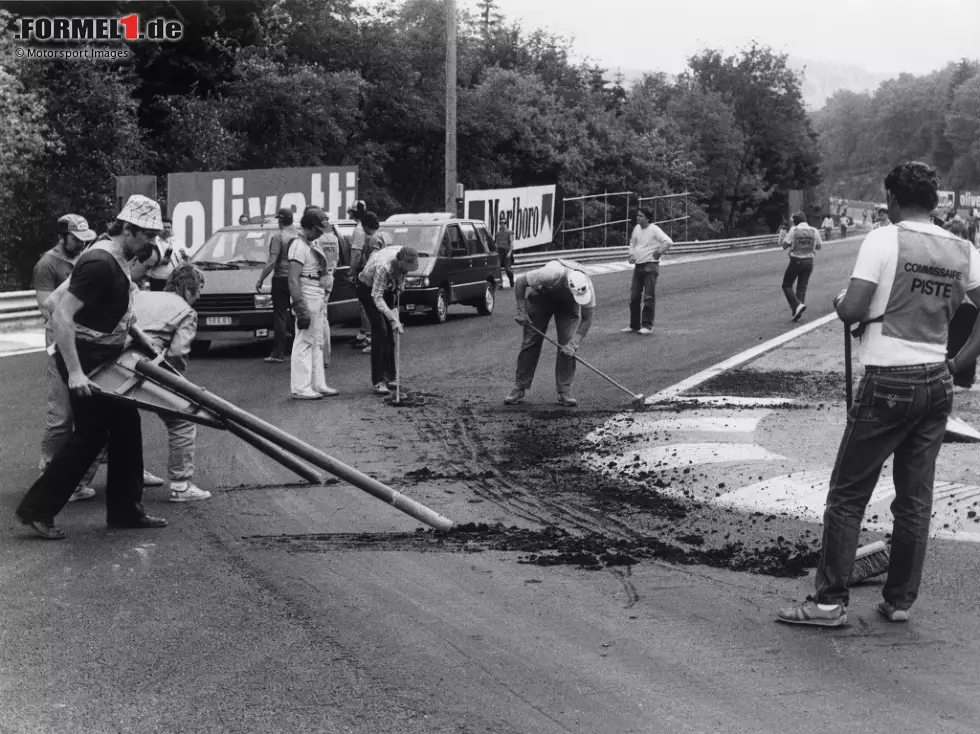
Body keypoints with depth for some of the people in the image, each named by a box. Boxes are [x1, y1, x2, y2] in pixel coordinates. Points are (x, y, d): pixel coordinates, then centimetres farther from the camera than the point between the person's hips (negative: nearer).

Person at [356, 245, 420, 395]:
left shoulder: (404, 259, -20)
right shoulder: (384, 266, -41)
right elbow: (377, 297, -40)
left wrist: (399, 286, -4)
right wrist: (393, 319, -45)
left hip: (387, 288, 7)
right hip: (367, 289, -7)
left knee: (389, 333, 5)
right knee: (380, 330, -17)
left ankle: (390, 377, 13)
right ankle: (379, 382, -19)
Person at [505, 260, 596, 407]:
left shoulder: (586, 286, -34)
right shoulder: (551, 274, -43)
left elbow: (587, 319, -21)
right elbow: (520, 281, -28)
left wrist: (574, 343, -31)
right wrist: (521, 311, -26)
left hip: (567, 304, 2)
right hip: (541, 297, -2)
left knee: (568, 347, -11)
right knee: (530, 342, -4)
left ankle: (564, 392, -4)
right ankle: (519, 389, 3)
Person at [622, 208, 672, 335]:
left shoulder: (654, 230, -11)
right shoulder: (637, 228, 11)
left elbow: (668, 242, -20)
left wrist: (659, 252, -14)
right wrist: (631, 254, 12)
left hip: (650, 266, -7)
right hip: (638, 266, 7)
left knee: (649, 297, -6)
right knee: (634, 297, 7)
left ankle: (647, 326, -1)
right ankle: (634, 325, 15)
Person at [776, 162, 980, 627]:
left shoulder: (884, 240, -10)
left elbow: (851, 311, -16)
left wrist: (839, 302, 5)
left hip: (887, 384, -5)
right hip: (937, 386, 5)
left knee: (847, 496, 3)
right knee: (915, 499, 12)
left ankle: (830, 601, 3)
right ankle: (900, 601, 18)